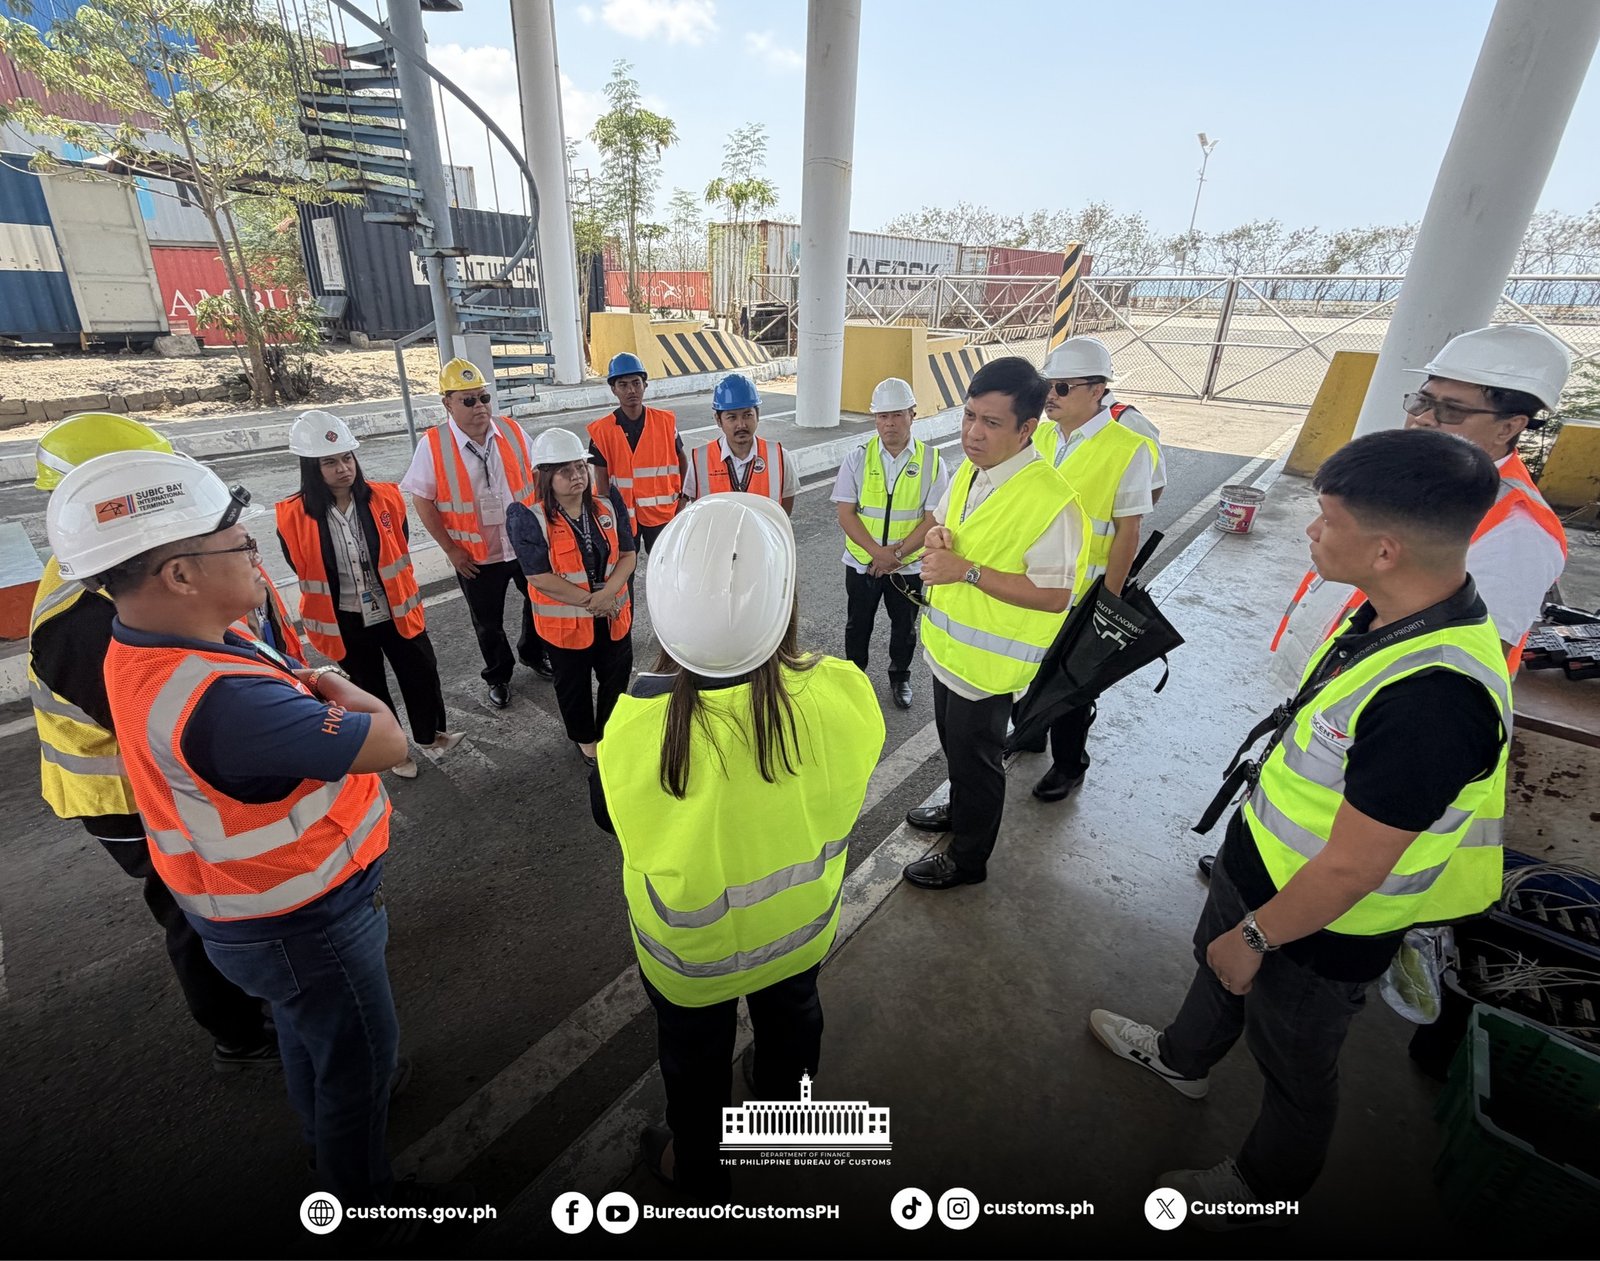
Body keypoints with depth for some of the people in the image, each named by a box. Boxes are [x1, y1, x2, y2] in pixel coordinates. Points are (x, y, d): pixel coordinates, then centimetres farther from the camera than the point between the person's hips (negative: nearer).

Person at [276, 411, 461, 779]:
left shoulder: (385, 498, -10)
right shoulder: (294, 517, -14)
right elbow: (304, 573, 0)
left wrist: (403, 596, 9)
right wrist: (336, 603, 8)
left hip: (395, 610, 1)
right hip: (346, 622, -1)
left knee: (422, 672, 13)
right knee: (369, 686, 16)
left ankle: (431, 733, 38)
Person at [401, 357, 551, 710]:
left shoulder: (512, 431, -3)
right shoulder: (433, 445, -11)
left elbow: (534, 476, 8)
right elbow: (422, 500, -7)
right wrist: (451, 549, -9)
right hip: (476, 557, -2)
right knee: (488, 624, 14)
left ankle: (532, 653, 46)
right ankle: (498, 677, 38)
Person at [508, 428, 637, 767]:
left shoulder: (609, 506, -4)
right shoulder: (530, 520, -17)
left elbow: (627, 555, -5)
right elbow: (540, 578, -20)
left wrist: (607, 594, -21)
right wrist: (591, 600, -20)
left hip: (613, 615, 4)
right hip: (565, 621, -3)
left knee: (617, 677, 19)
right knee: (573, 684, 17)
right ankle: (584, 737, 42)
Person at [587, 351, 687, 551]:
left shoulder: (665, 421, -2)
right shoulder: (602, 430, -7)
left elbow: (682, 459, 10)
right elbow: (601, 478, -5)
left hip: (661, 511, 1)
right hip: (622, 514, -1)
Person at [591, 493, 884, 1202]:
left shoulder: (636, 726, -36)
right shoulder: (843, 693, -31)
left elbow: (607, 815, -13)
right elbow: (844, 791, -10)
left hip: (689, 953, -2)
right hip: (801, 924, 3)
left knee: (696, 1057, 28)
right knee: (791, 1017, 34)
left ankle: (698, 1170, 58)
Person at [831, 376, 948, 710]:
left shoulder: (931, 461, -9)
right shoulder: (858, 458, -7)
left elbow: (933, 519, -11)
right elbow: (846, 513, -11)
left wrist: (896, 554, -20)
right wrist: (877, 552, -22)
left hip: (909, 565, 0)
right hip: (862, 562, 1)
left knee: (904, 626, 17)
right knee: (858, 623, 17)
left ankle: (900, 676, 42)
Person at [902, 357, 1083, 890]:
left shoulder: (1050, 500, -27)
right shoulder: (968, 470, -1)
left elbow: (1055, 595, -27)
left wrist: (968, 571, -30)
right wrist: (937, 536, -11)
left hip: (990, 660, -8)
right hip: (949, 645, 8)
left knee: (976, 758, 12)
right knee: (954, 743, 27)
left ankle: (968, 859, 35)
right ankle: (959, 810, 54)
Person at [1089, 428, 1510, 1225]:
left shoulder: (1432, 698, -39)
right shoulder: (1399, 612, -10)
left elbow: (1350, 869, -30)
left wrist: (1257, 936, -14)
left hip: (1319, 928, -7)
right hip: (1260, 855, 8)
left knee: (1294, 1063, 21)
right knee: (1218, 961, 32)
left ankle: (1265, 1186, 52)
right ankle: (1183, 1058, 63)